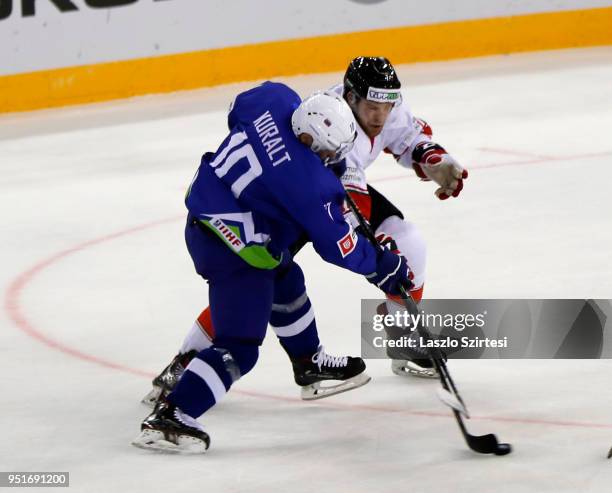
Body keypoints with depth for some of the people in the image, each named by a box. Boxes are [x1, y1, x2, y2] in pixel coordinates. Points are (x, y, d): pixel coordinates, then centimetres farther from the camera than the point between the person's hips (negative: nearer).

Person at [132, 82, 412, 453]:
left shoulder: (276, 101, -10)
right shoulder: (311, 185, -27)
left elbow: (239, 112, 14)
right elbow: (337, 245, -17)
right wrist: (384, 266, -2)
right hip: (235, 251, -10)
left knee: (286, 283, 33)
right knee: (239, 350, -10)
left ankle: (310, 363, 55)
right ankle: (167, 419, -15)